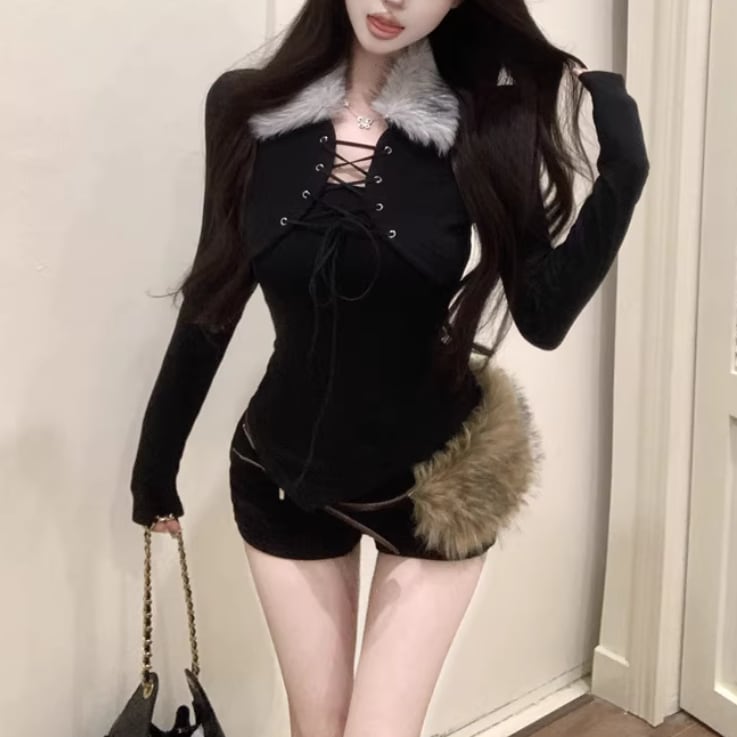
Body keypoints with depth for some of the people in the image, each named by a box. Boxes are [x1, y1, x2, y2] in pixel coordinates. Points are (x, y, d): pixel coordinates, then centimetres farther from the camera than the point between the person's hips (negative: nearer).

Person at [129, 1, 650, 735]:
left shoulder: (483, 124, -12)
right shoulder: (246, 108, -9)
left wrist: (622, 172, -24)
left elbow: (543, 317, -13)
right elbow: (212, 301, 1)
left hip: (435, 482, -1)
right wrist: (157, 454, 8)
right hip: (283, 479, 2)